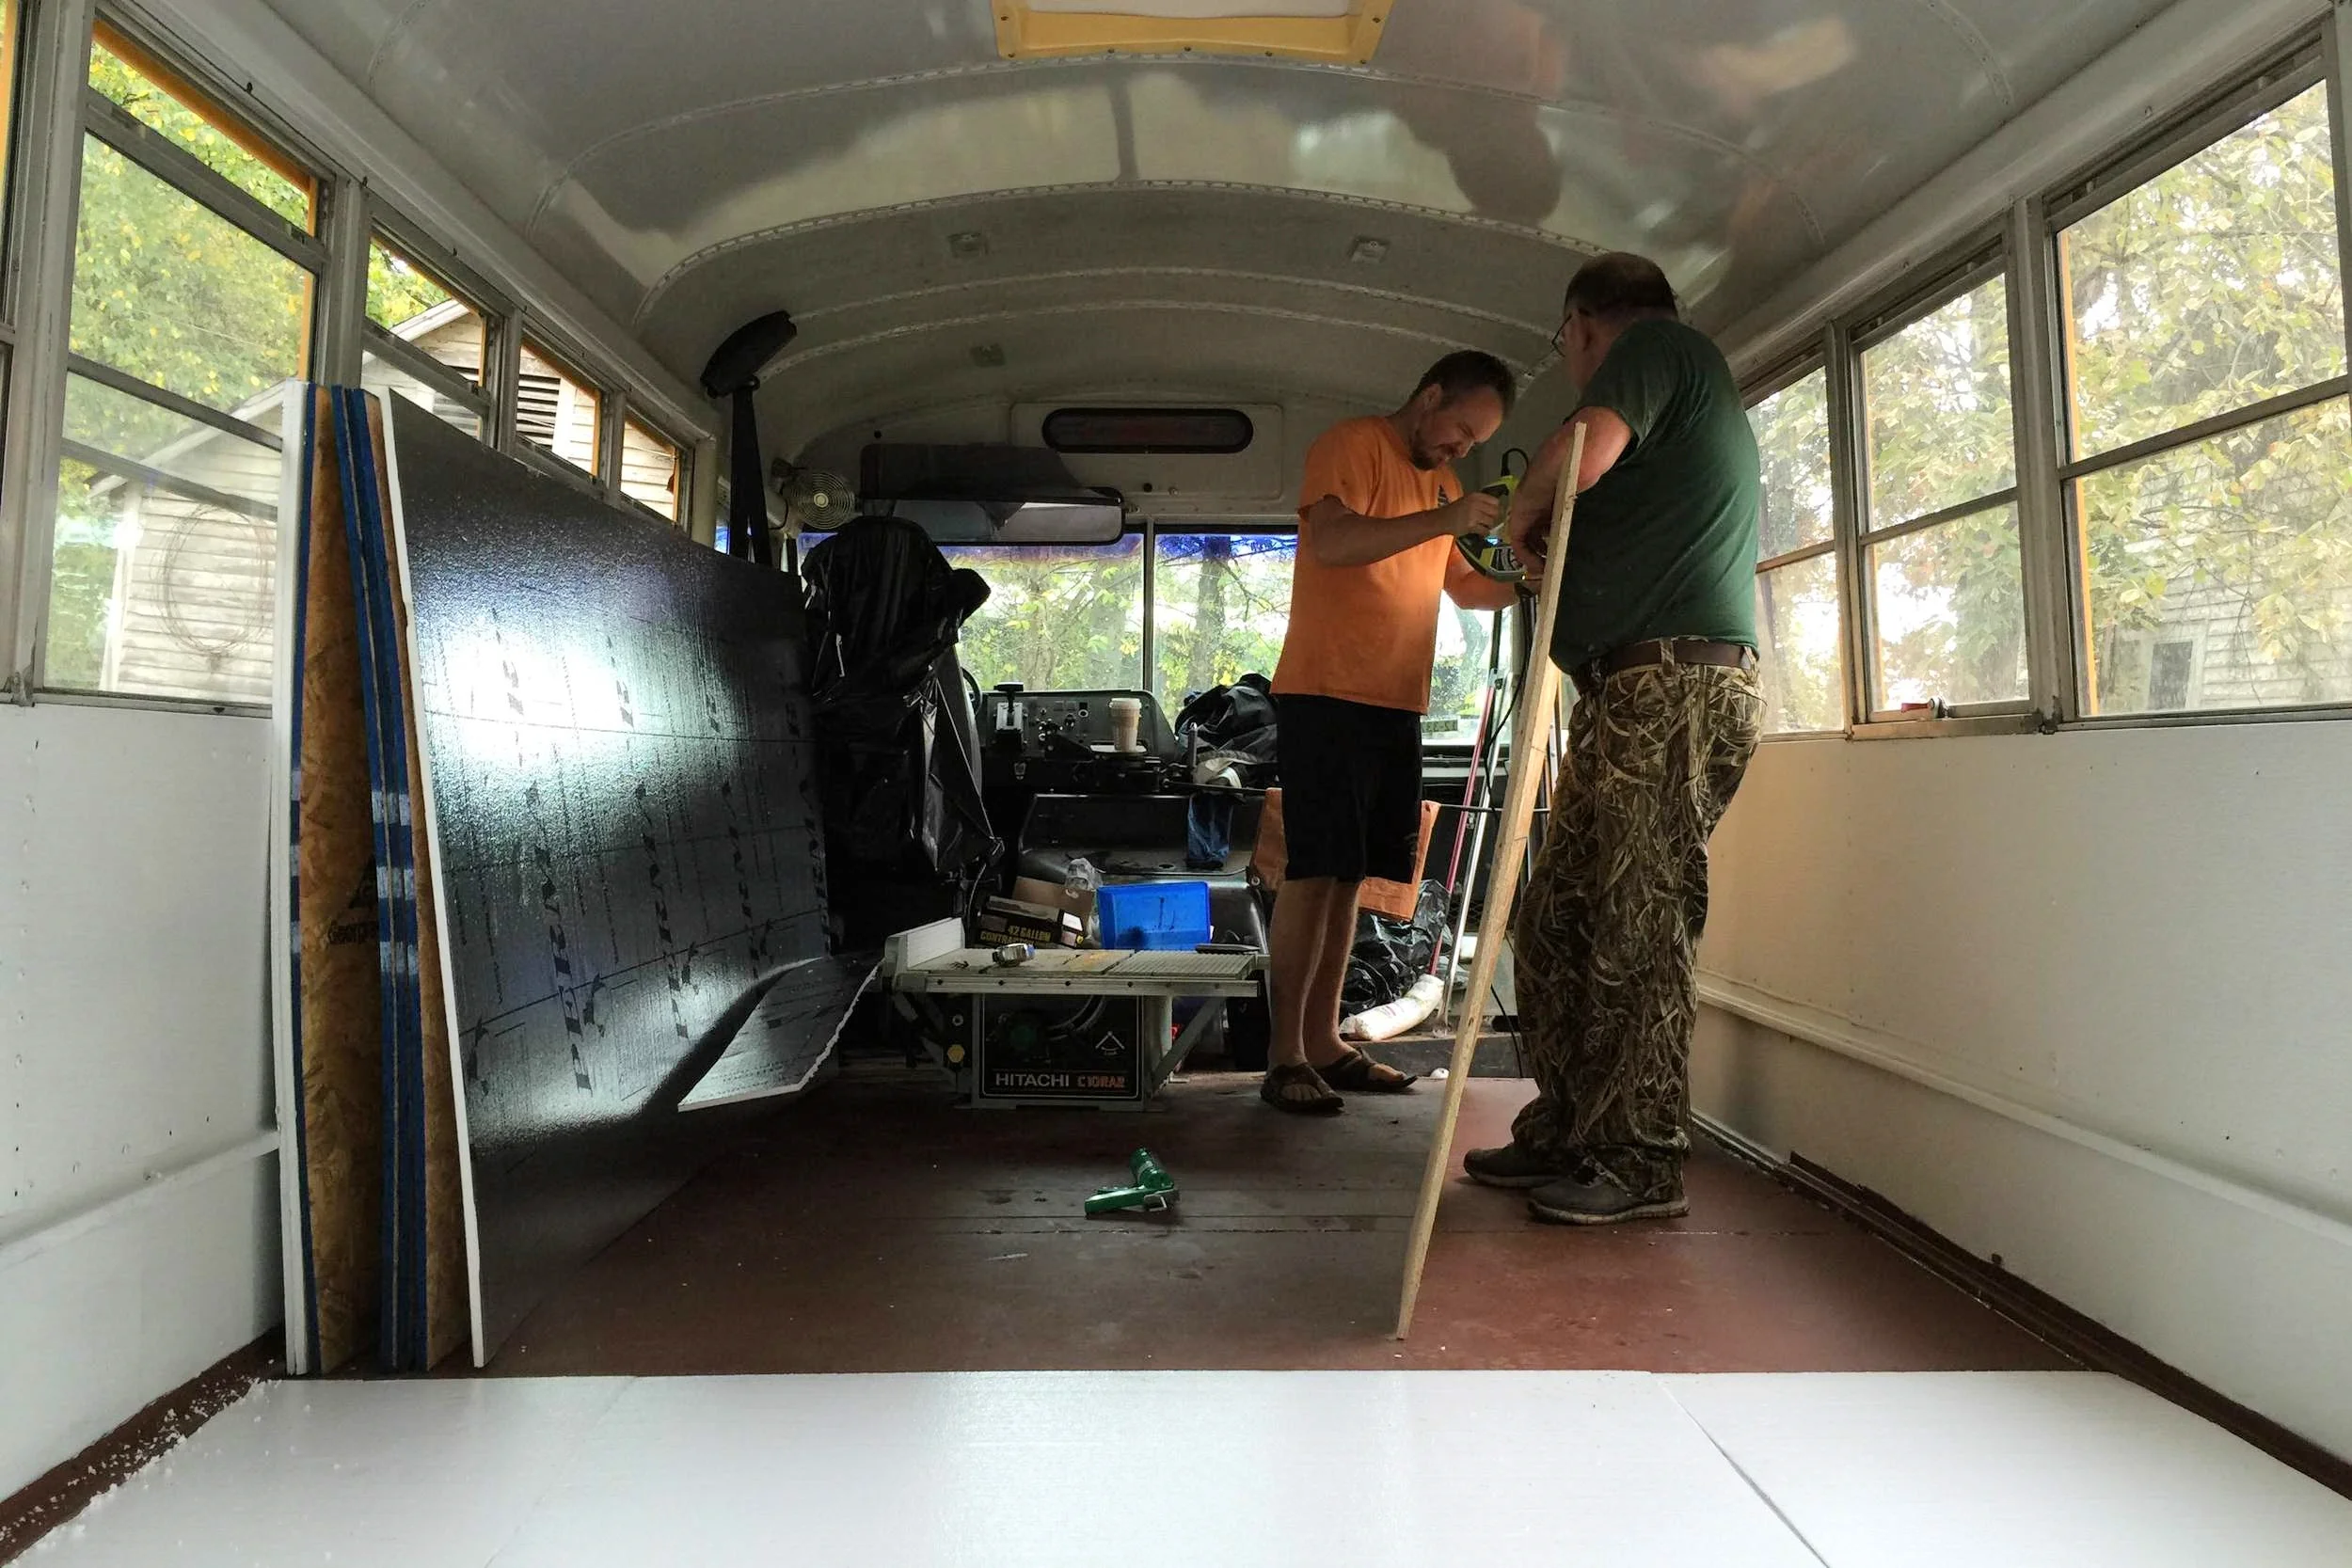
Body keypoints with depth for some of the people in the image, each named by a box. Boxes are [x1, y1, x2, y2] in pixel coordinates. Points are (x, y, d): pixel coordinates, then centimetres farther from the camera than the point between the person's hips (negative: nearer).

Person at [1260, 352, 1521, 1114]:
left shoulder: (1441, 482, 23)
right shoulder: (1351, 444, -2)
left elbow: (1464, 585, 30)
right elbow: (1329, 542, -19)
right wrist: (1441, 520, -21)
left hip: (1395, 705, 8)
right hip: (1325, 696, -8)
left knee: (1346, 875, 8)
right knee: (1314, 872, -9)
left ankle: (1324, 1042, 13)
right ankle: (1285, 1056, -4)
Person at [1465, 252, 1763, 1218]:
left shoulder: (1655, 343, 3)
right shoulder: (1696, 386, 32)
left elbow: (1581, 455, -17)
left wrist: (1522, 521, 1)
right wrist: (1559, 554, 31)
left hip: (1674, 679, -10)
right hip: (1635, 690, 10)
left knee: (1636, 931, -8)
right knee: (1556, 921, 8)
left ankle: (1640, 1166, -1)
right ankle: (1564, 1135, 15)